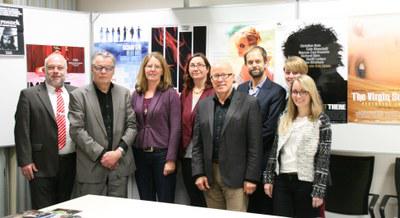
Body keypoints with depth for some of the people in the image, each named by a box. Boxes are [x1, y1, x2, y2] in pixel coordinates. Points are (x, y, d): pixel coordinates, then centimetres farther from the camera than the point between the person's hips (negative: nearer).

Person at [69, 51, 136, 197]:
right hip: (91, 168, -3)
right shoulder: (78, 95, -1)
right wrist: (101, 154, -13)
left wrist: (119, 151, -8)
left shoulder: (124, 93, 10)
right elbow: (76, 130, -8)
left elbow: (131, 125, 6)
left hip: (120, 165, 3)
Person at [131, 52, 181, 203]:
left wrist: (171, 159, -13)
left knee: (165, 203, 3)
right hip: (140, 154, 4)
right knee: (145, 203, 12)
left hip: (162, 154, -4)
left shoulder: (170, 94, -5)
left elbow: (175, 128, -9)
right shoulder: (136, 94, 8)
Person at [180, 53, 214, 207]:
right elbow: (183, 123, 14)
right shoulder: (185, 93, 12)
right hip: (187, 154, 5)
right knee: (193, 200, 14)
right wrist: (181, 150, 6)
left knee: (207, 200, 4)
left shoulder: (215, 92, -6)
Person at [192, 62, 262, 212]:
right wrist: (198, 173, 1)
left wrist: (251, 178, -10)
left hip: (236, 176, -4)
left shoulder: (249, 103, -4)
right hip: (209, 175, 4)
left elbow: (255, 145, -7)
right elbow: (197, 144, 9)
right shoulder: (203, 105, 9)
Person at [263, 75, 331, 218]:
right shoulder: (284, 118, 9)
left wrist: (319, 190, -13)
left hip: (306, 182, -3)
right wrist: (268, 178, 6)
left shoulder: (321, 120, -5)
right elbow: (275, 149, 11)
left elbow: (324, 158, -9)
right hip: (282, 180, 4)